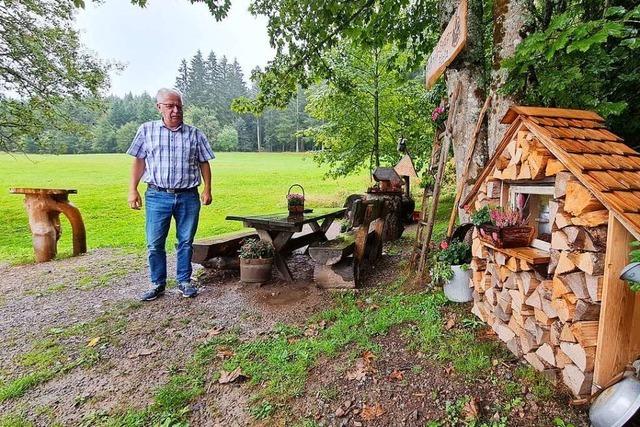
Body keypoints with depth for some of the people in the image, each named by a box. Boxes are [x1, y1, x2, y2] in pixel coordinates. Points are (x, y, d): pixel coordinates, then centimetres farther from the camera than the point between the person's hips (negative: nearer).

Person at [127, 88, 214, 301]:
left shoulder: (195, 134, 6)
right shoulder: (146, 130, 6)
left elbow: (204, 163, 8)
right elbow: (139, 162, 8)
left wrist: (207, 189, 0)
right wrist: (133, 190, 3)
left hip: (188, 197, 0)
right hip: (157, 196, 0)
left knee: (186, 242, 8)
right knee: (154, 244, 4)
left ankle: (184, 281, 22)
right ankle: (157, 284, 21)